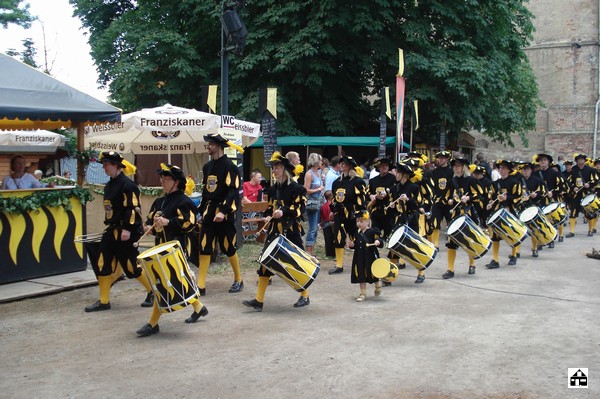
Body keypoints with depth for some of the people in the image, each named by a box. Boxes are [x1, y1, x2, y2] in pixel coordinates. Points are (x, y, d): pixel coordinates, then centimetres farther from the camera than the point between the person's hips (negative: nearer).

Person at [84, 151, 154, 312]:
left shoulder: (127, 185, -15)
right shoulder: (109, 186, 13)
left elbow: (133, 208, -20)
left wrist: (127, 229, -24)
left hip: (126, 233, -9)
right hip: (112, 231, 9)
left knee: (132, 266, -3)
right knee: (103, 265, 6)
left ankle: (153, 292, 16)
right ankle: (104, 301, 15)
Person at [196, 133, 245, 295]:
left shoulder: (229, 166, -10)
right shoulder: (207, 166, 13)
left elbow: (233, 192, -16)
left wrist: (223, 211, -24)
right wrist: (201, 212, 18)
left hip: (224, 214, -7)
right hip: (209, 212, 7)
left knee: (229, 248, 2)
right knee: (204, 248, 1)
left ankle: (238, 280, 20)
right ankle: (201, 286, 3)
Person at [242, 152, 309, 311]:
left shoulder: (296, 188, -8)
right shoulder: (273, 189, 12)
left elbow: (299, 209, -12)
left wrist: (283, 211, -25)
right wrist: (268, 216, -2)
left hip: (291, 230, -6)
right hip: (274, 230, 6)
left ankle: (305, 296, 23)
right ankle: (259, 300, 0)